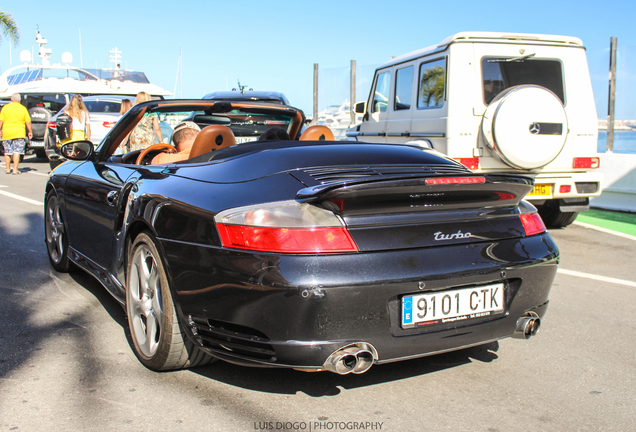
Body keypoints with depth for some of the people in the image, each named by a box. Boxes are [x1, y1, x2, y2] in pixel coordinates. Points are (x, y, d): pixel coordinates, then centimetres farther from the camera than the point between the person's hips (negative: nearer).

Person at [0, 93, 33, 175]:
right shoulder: (23, 108, -1)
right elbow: (28, 122, -2)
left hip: (7, 132, 2)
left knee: (7, 152, 13)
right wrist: (30, 132, 8)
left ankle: (8, 168, 21)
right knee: (17, 151, -2)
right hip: (19, 133, -2)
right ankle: (15, 169, -9)